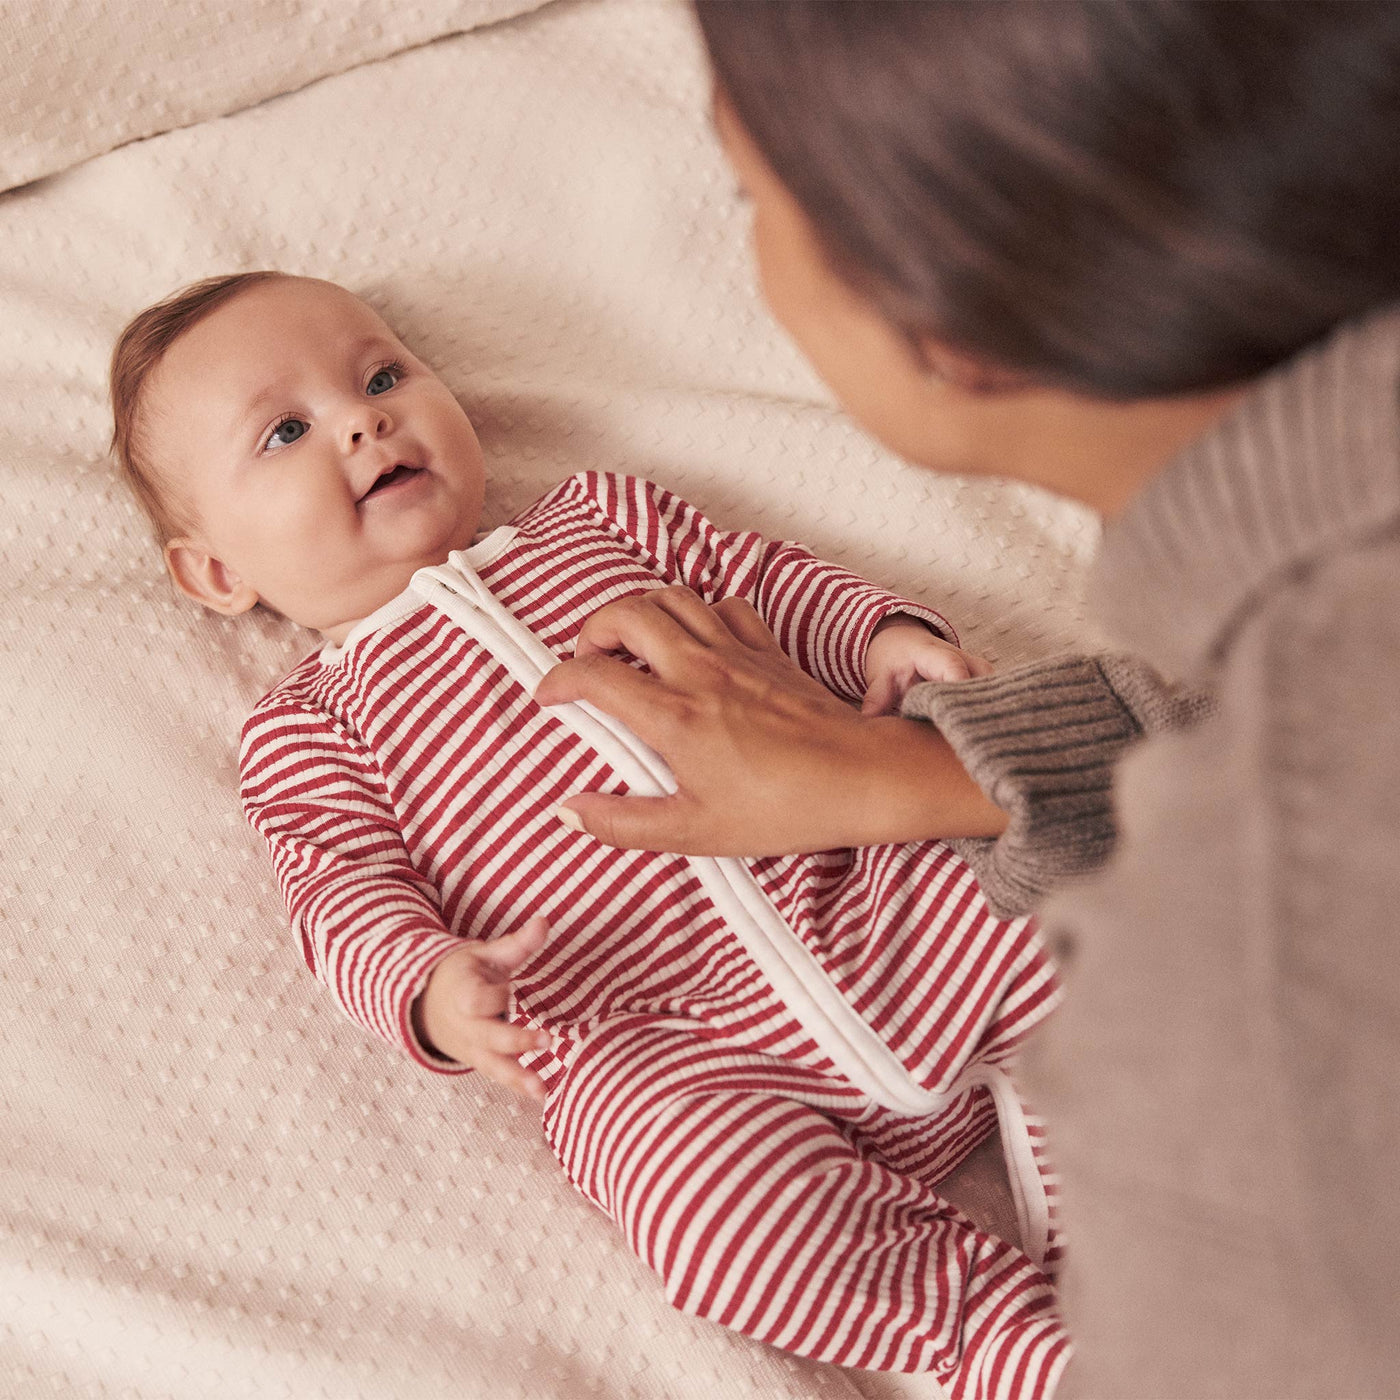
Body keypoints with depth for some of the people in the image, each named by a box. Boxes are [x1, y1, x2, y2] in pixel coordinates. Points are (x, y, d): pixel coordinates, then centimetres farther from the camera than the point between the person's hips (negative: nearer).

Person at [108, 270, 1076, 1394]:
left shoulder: (596, 517, 22)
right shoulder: (306, 727, 14)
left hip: (888, 893, 4)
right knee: (710, 1196, -33)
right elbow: (348, 891, 2)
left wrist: (884, 633, 3)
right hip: (663, 1047, -3)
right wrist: (430, 987, -21)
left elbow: (763, 574, 24)